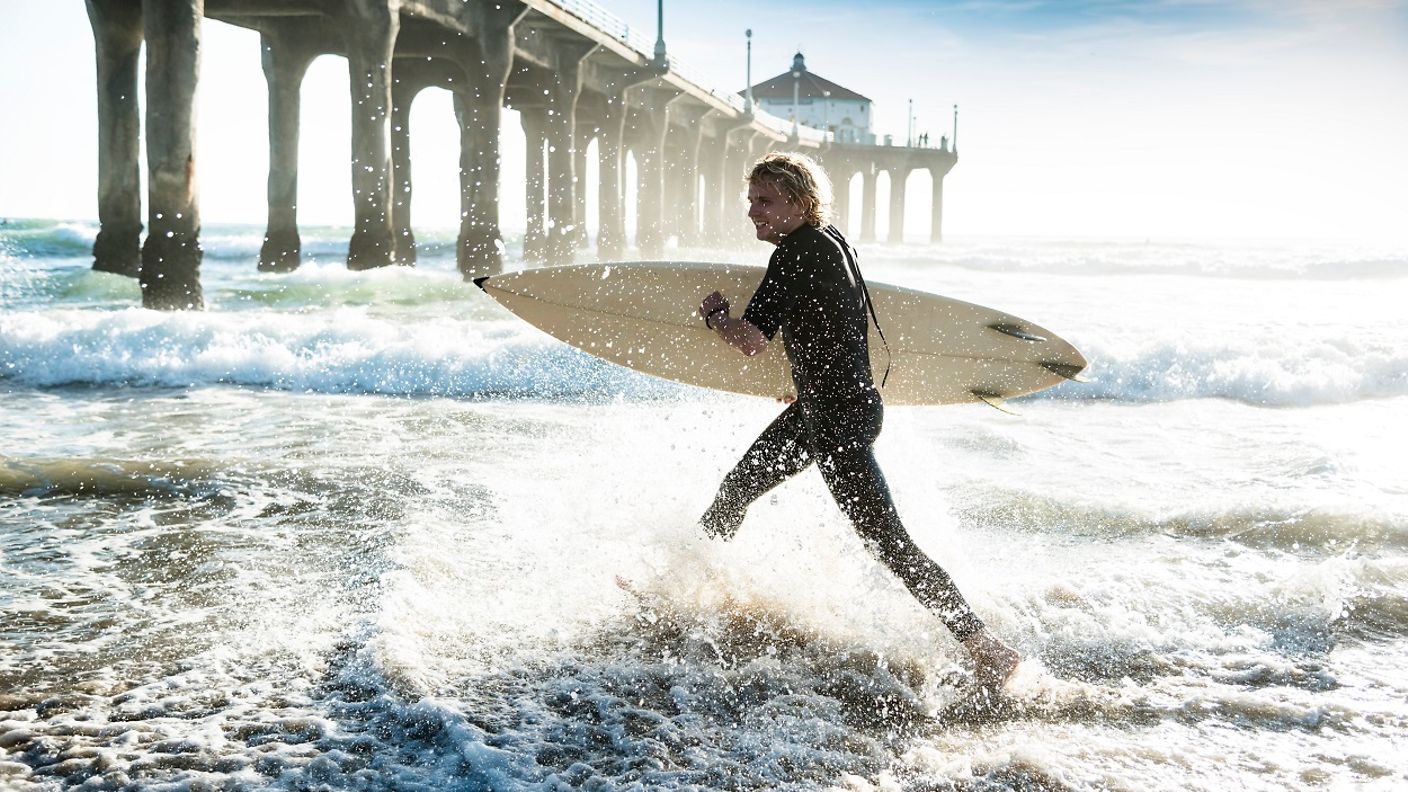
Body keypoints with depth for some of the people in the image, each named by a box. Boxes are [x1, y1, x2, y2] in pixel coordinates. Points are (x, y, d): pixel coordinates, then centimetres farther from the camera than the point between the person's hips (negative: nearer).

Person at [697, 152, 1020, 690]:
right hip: (817, 408, 11)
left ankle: (987, 649, -5)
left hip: (840, 417, -11)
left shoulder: (798, 253, -20)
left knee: (888, 543, -9)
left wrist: (713, 314, -6)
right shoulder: (829, 240, 9)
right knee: (735, 489, 21)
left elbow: (752, 340, -26)